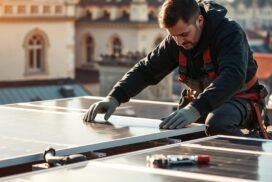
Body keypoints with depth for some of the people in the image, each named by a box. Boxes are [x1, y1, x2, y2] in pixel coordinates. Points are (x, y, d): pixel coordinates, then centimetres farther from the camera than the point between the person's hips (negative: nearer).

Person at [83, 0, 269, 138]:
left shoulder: (230, 32, -27)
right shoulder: (174, 42, -7)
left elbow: (233, 77, -43)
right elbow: (145, 70, -5)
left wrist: (196, 109, -57)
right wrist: (114, 98, -24)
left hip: (238, 98, -6)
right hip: (200, 99, 7)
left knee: (217, 123, -38)